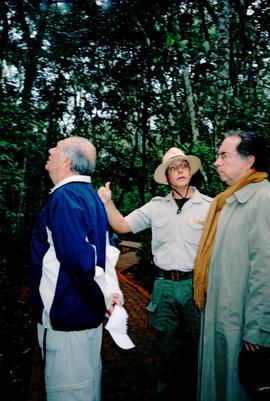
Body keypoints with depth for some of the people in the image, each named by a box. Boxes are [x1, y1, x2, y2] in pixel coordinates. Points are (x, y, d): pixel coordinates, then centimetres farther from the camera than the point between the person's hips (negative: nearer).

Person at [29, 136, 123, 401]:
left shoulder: (64, 197, -20)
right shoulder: (89, 195, 9)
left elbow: (79, 257, -28)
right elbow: (107, 250, 10)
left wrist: (104, 299, -17)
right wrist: (112, 291, 7)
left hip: (66, 316, -9)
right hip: (87, 313, 9)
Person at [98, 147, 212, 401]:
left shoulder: (209, 206, -3)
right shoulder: (156, 206, 5)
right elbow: (122, 226, 6)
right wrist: (107, 202, -8)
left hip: (196, 285, -2)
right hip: (164, 286, 2)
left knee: (197, 350, 12)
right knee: (168, 348, 17)